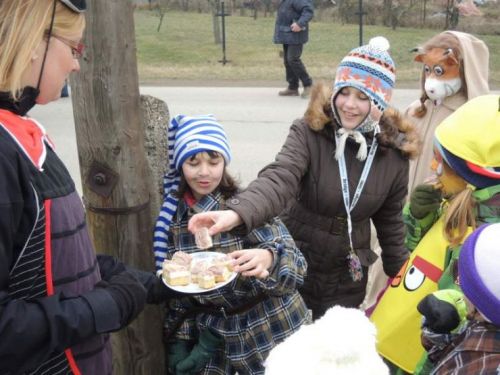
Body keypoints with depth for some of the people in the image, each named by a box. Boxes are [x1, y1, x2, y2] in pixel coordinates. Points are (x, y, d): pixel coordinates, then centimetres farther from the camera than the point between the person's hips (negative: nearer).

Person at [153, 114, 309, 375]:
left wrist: (268, 259, -40)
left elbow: (296, 266, -21)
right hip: (213, 339, 3)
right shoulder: (172, 215, -2)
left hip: (268, 334, -3)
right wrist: (180, 347, 3)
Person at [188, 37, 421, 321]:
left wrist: (404, 276, 14)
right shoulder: (310, 133, -16)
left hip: (349, 274, 2)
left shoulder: (394, 152, -6)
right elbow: (279, 179, -33)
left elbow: (390, 220, 6)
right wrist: (237, 213, -52)